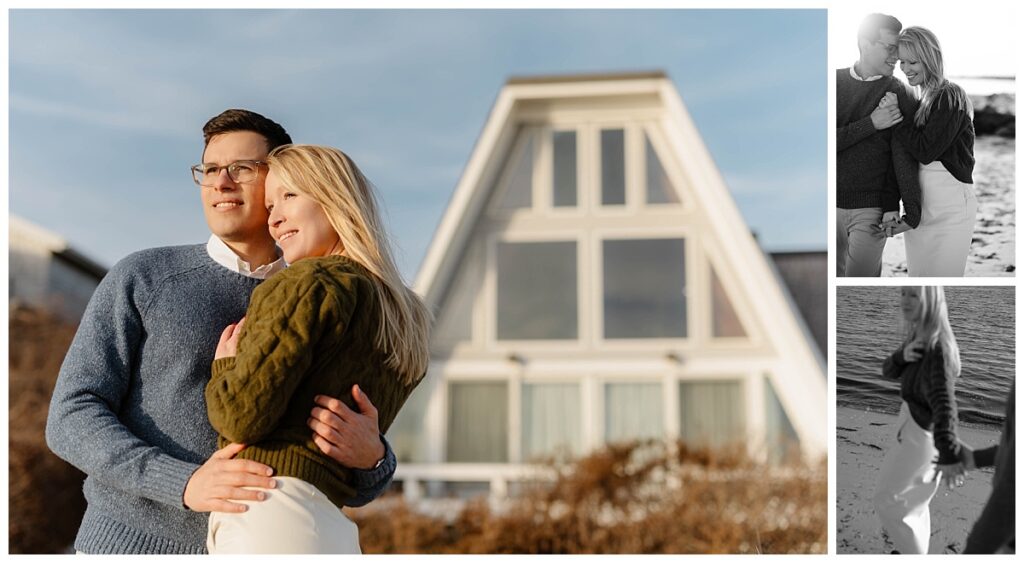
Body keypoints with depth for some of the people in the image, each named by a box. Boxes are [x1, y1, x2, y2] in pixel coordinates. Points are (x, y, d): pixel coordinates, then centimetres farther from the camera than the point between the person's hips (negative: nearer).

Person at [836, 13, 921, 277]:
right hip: (831, 204, 3)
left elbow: (904, 157, -9)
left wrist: (912, 212, -17)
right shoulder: (834, 82, 3)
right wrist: (871, 124, -17)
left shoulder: (900, 94, -2)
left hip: (872, 209, -3)